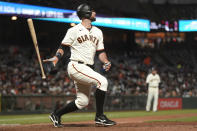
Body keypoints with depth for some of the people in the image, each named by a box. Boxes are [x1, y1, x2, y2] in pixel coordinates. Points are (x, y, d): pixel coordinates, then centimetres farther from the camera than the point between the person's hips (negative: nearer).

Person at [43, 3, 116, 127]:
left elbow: (101, 51, 15)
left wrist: (106, 62, -4)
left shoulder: (97, 32, 16)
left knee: (83, 102, 8)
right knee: (102, 81, -24)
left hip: (87, 69, 8)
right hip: (76, 66, -8)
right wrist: (55, 59, -19)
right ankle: (99, 116, -18)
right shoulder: (74, 30, -3)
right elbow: (63, 47, -2)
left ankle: (56, 115, 23)